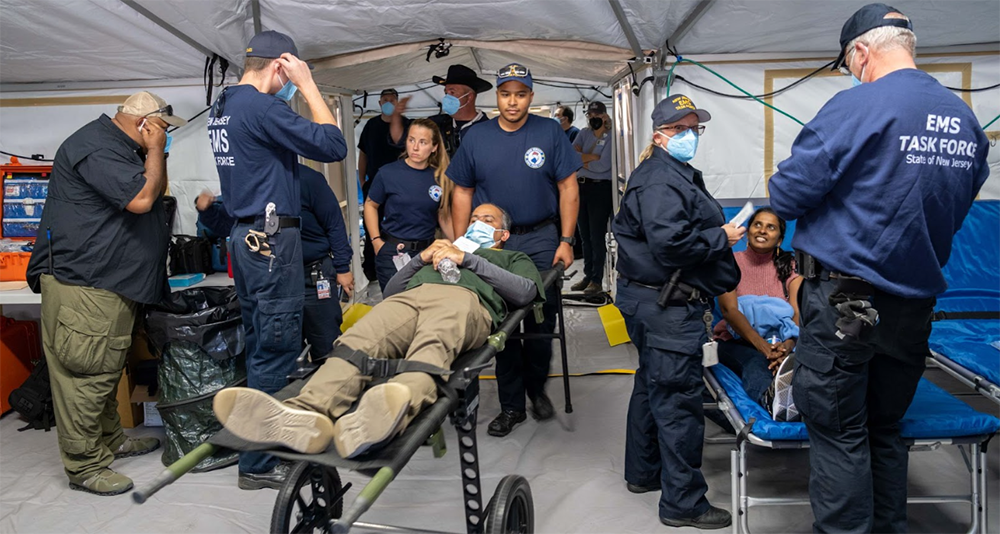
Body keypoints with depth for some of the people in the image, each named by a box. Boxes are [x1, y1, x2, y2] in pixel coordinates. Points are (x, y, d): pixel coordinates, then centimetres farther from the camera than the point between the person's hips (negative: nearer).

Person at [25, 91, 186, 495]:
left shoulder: (120, 148, 19)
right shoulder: (96, 147, -16)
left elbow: (156, 191, 23)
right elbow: (141, 197, -24)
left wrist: (155, 154, 11)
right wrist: (154, 151, -12)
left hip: (112, 284, 11)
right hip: (82, 284, -11)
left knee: (106, 370, 20)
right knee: (84, 375, -4)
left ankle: (111, 440, 33)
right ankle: (84, 466, 4)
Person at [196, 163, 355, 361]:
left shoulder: (306, 178, -13)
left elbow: (334, 224, -8)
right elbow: (225, 223, 12)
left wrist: (342, 268, -9)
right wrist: (207, 210, -10)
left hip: (314, 278, -5)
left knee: (326, 348, 2)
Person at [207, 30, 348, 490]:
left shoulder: (222, 107, 14)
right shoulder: (260, 106, -15)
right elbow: (333, 146, -17)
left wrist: (293, 96, 16)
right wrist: (308, 86, -10)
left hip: (244, 236, 10)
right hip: (272, 239, -10)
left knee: (261, 343, 16)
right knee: (277, 348, -4)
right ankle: (259, 464, 4)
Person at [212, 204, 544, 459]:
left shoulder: (514, 258, 38)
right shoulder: (442, 250, 48)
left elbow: (525, 292, 11)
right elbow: (390, 291, 35)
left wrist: (467, 259, 8)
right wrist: (421, 259, 19)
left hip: (466, 299, -3)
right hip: (411, 295, 4)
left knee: (433, 347, -41)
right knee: (360, 341, -32)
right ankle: (307, 414, -59)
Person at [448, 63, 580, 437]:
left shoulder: (550, 133, -1)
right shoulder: (476, 138, 4)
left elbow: (568, 188, 0)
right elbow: (462, 193, 8)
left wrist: (566, 241, -6)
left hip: (541, 240, -1)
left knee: (541, 321, 6)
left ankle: (537, 390, 29)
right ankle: (511, 405, 18)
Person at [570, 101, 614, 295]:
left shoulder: (611, 137, -5)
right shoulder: (584, 133, 12)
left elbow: (603, 165, -16)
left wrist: (582, 161, -3)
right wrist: (592, 157, -14)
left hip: (600, 188, -6)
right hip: (581, 186, 6)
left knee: (597, 236, -4)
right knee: (585, 235, 12)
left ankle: (597, 280, 3)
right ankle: (588, 276, 21)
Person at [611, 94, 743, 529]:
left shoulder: (676, 174, 19)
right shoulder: (660, 181, -18)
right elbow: (671, 241, -28)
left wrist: (719, 233, 11)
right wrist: (722, 238, -16)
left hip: (654, 302, 12)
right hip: (667, 309, -12)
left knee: (652, 386, 20)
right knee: (678, 398, -4)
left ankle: (643, 472, 37)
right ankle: (683, 502, 7)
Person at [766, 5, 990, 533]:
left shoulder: (857, 105, -14)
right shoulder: (966, 120, 7)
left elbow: (787, 195, -15)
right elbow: (955, 211, 18)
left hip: (843, 304, -7)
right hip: (914, 306, 7)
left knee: (839, 436, 4)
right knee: (884, 431, 19)